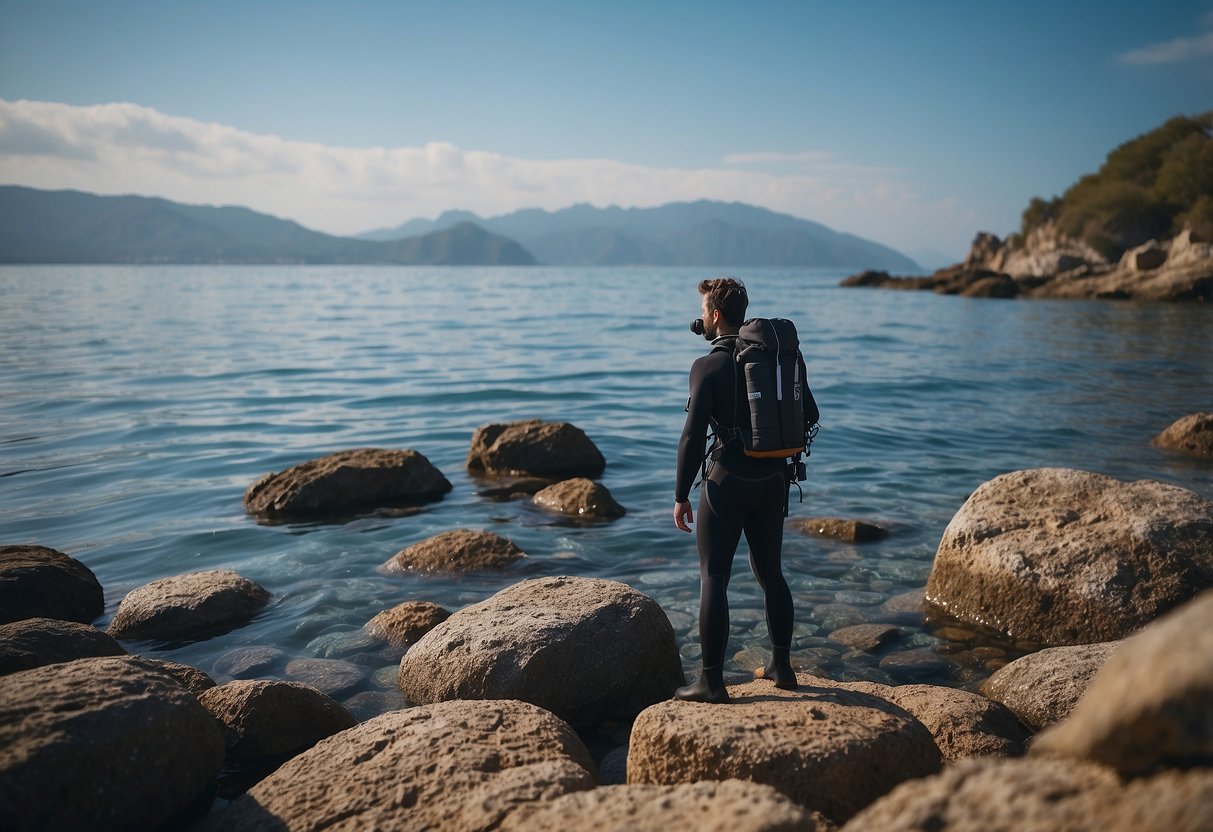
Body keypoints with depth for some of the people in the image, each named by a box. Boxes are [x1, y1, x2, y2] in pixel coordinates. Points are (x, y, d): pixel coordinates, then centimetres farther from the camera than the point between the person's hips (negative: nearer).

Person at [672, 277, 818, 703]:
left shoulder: (708, 365, -13)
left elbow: (693, 436, -17)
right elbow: (809, 415, 11)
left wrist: (681, 496, -11)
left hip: (728, 481, -6)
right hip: (773, 480, 6)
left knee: (713, 579, 3)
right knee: (770, 573, 18)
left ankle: (711, 682, 8)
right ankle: (781, 665, 28)